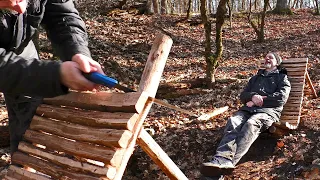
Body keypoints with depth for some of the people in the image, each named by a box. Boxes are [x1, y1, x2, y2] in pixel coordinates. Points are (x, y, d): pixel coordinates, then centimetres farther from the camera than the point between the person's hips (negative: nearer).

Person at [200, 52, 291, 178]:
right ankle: (223, 158, -55)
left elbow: (281, 98, 1)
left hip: (269, 110, -4)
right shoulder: (255, 78, 35)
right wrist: (253, 96, -3)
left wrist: (258, 101, -5)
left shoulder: (282, 77, 20)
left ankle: (228, 160, -56)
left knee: (251, 124, -38)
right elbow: (243, 96, 21)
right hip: (248, 109, 4)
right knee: (233, 121, -31)